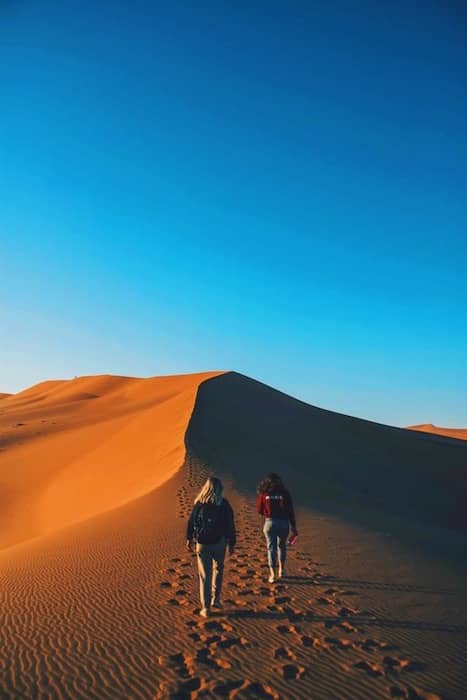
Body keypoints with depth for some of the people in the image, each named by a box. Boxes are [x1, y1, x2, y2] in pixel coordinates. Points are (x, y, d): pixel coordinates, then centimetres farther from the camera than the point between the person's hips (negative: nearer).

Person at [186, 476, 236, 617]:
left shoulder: (199, 504, -5)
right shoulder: (224, 505, -7)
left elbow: (191, 522, 1)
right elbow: (230, 526, -6)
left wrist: (189, 539, 14)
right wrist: (231, 543, 3)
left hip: (202, 543, 0)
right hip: (219, 543, 0)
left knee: (205, 575, 9)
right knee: (218, 570, 24)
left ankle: (205, 608, 11)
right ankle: (215, 600, 23)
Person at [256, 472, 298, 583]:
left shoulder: (263, 494, 0)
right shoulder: (285, 493, -1)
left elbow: (259, 510, 6)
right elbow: (291, 511, -1)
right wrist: (293, 527, 5)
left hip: (270, 522, -1)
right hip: (284, 522, 1)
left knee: (271, 548, 9)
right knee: (282, 546, 23)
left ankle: (273, 575, 8)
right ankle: (281, 570, 30)